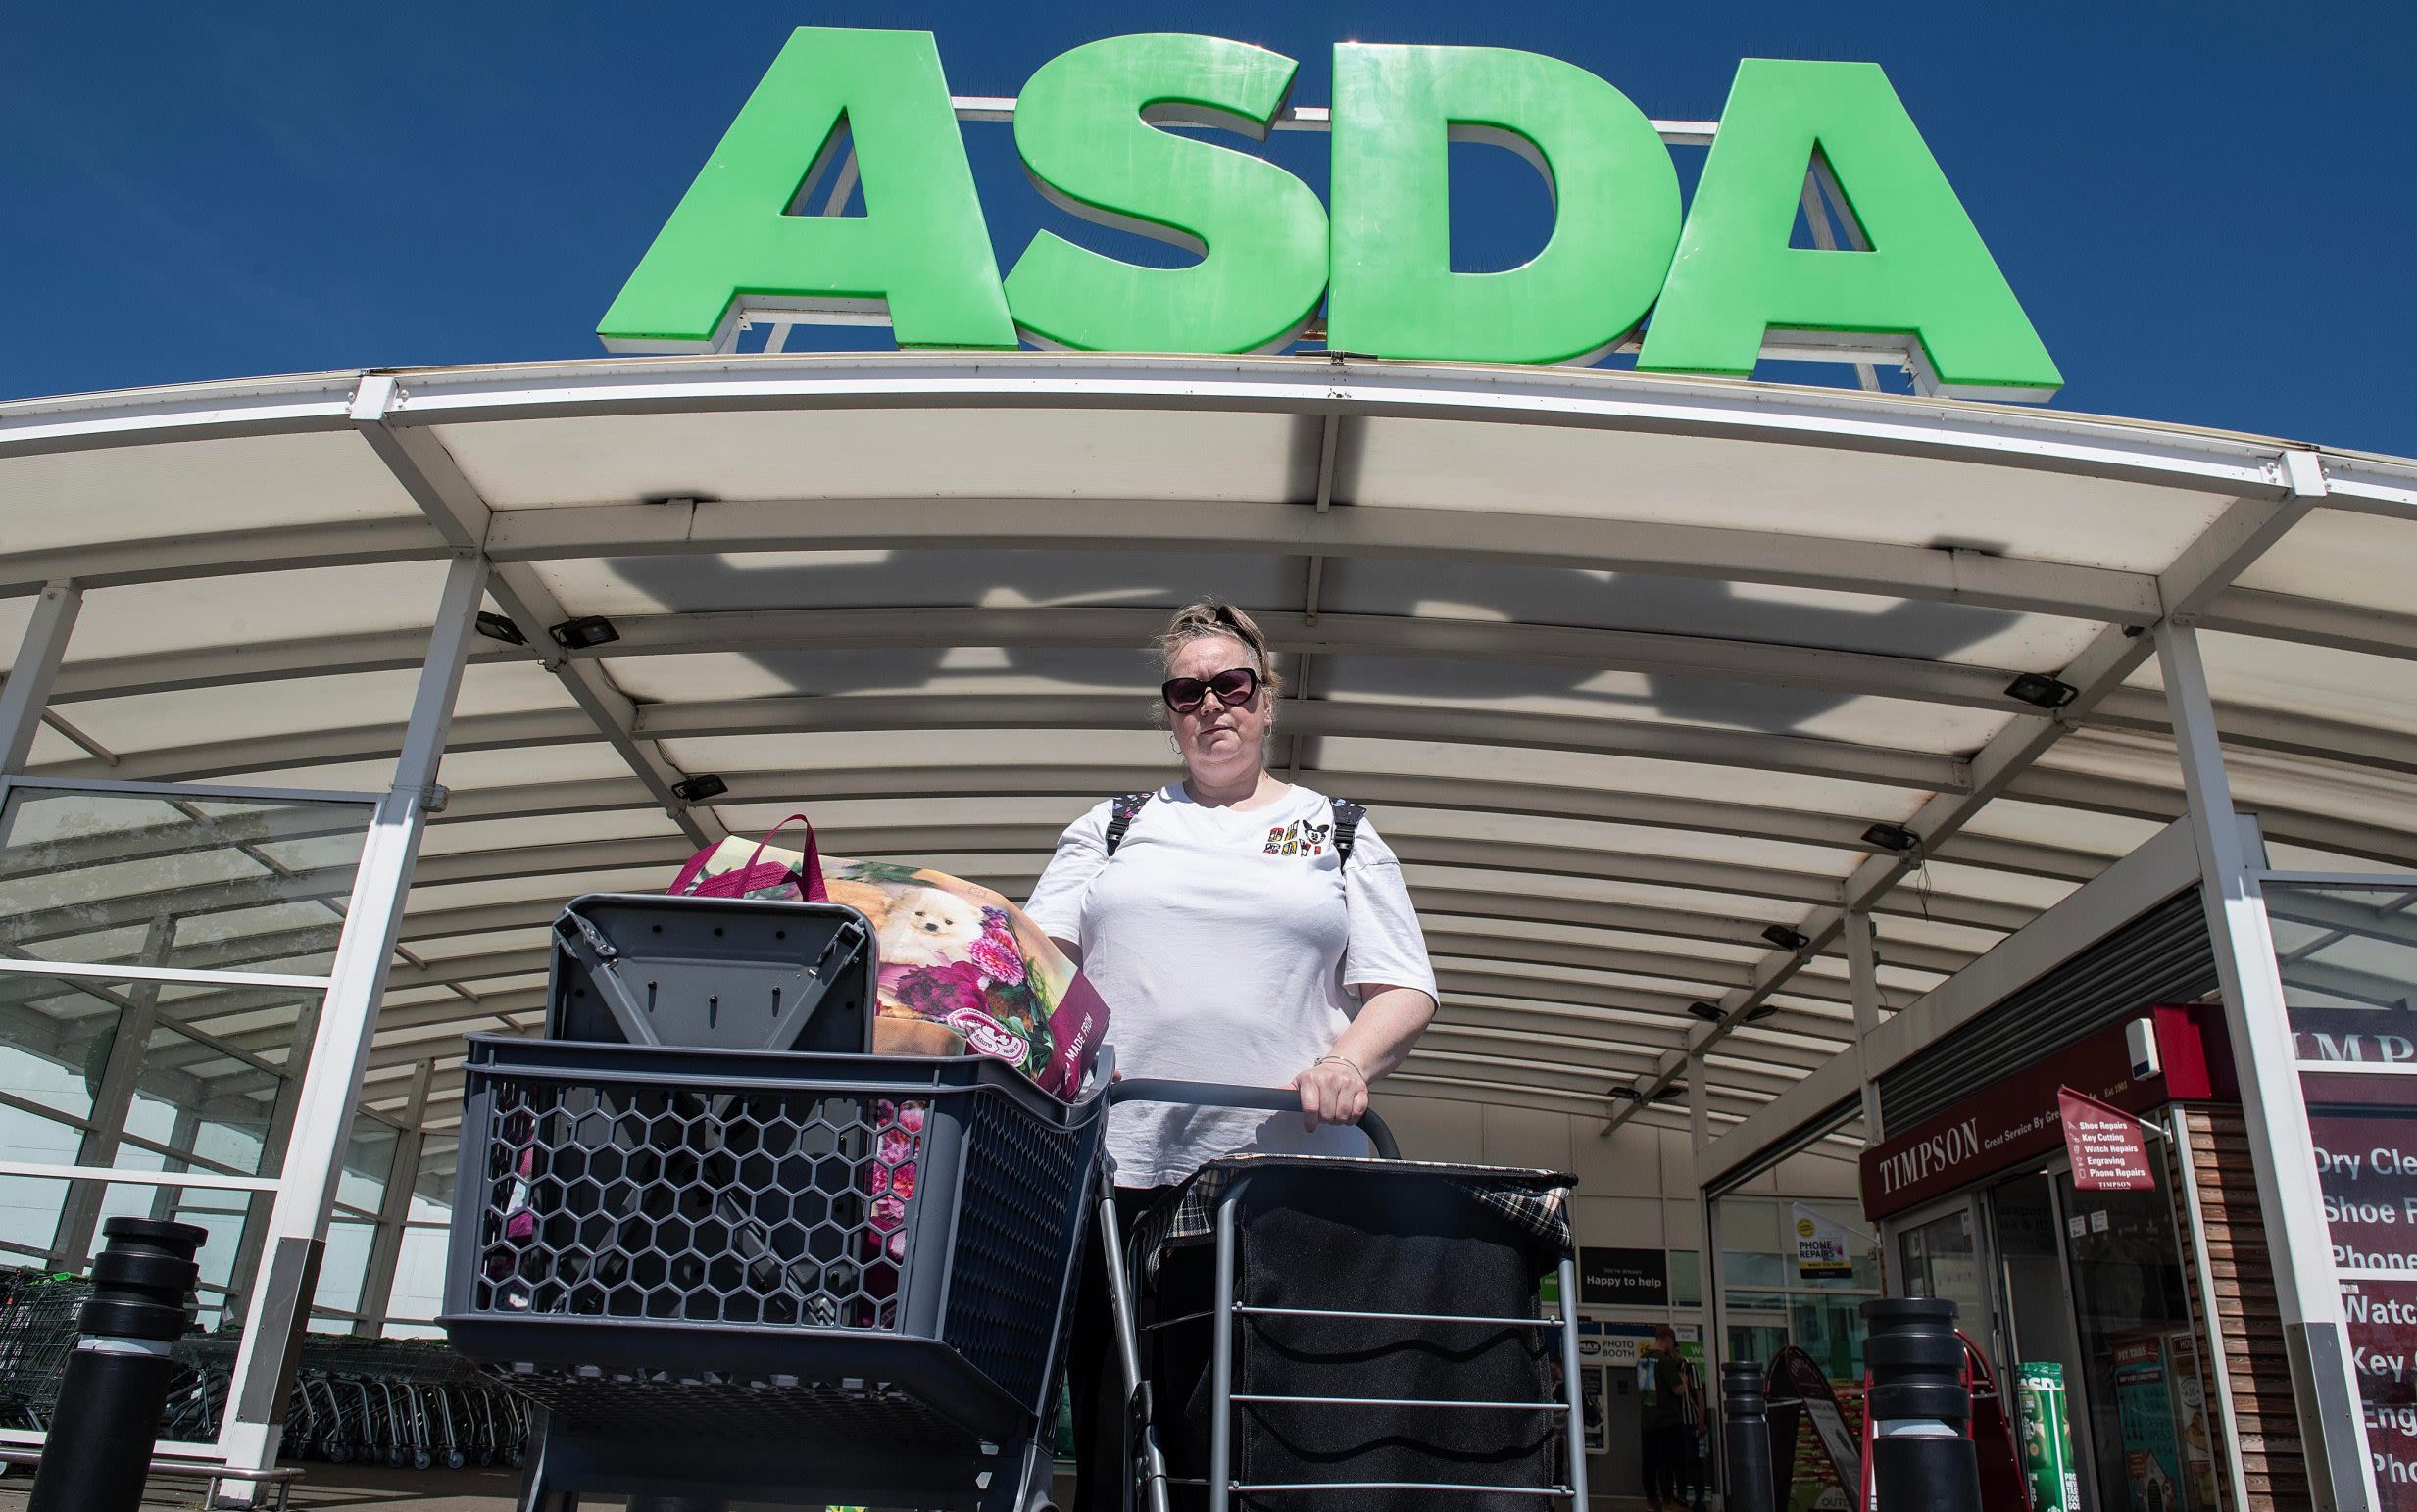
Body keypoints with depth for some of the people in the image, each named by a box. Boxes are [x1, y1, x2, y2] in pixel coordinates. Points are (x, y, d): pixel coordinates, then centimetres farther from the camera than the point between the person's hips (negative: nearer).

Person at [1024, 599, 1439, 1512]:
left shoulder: (1339, 835, 17)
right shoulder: (1113, 828, 20)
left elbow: (1405, 991, 9)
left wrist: (1349, 1062, -12)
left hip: (1290, 1173, 0)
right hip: (1121, 1169, 1)